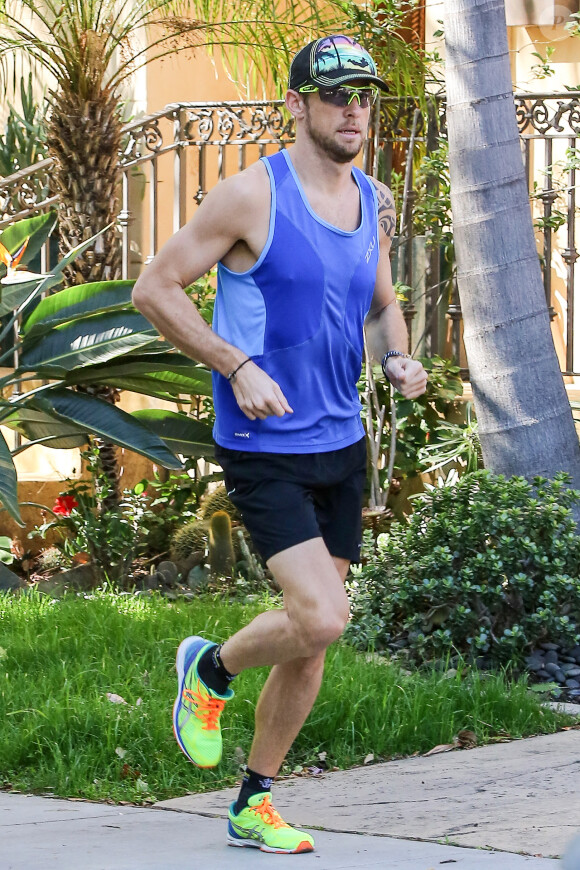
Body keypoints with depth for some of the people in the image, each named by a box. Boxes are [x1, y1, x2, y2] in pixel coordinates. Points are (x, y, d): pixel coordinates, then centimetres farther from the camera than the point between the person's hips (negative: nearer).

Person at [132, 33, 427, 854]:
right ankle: (210, 670, 12)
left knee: (313, 642, 9)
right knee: (320, 618, -20)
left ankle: (253, 806, 23)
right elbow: (153, 289, -10)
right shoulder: (253, 195, -12)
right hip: (264, 449, -7)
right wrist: (238, 367, -17)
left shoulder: (375, 202, 8)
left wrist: (398, 357, 0)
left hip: (342, 446, 7)